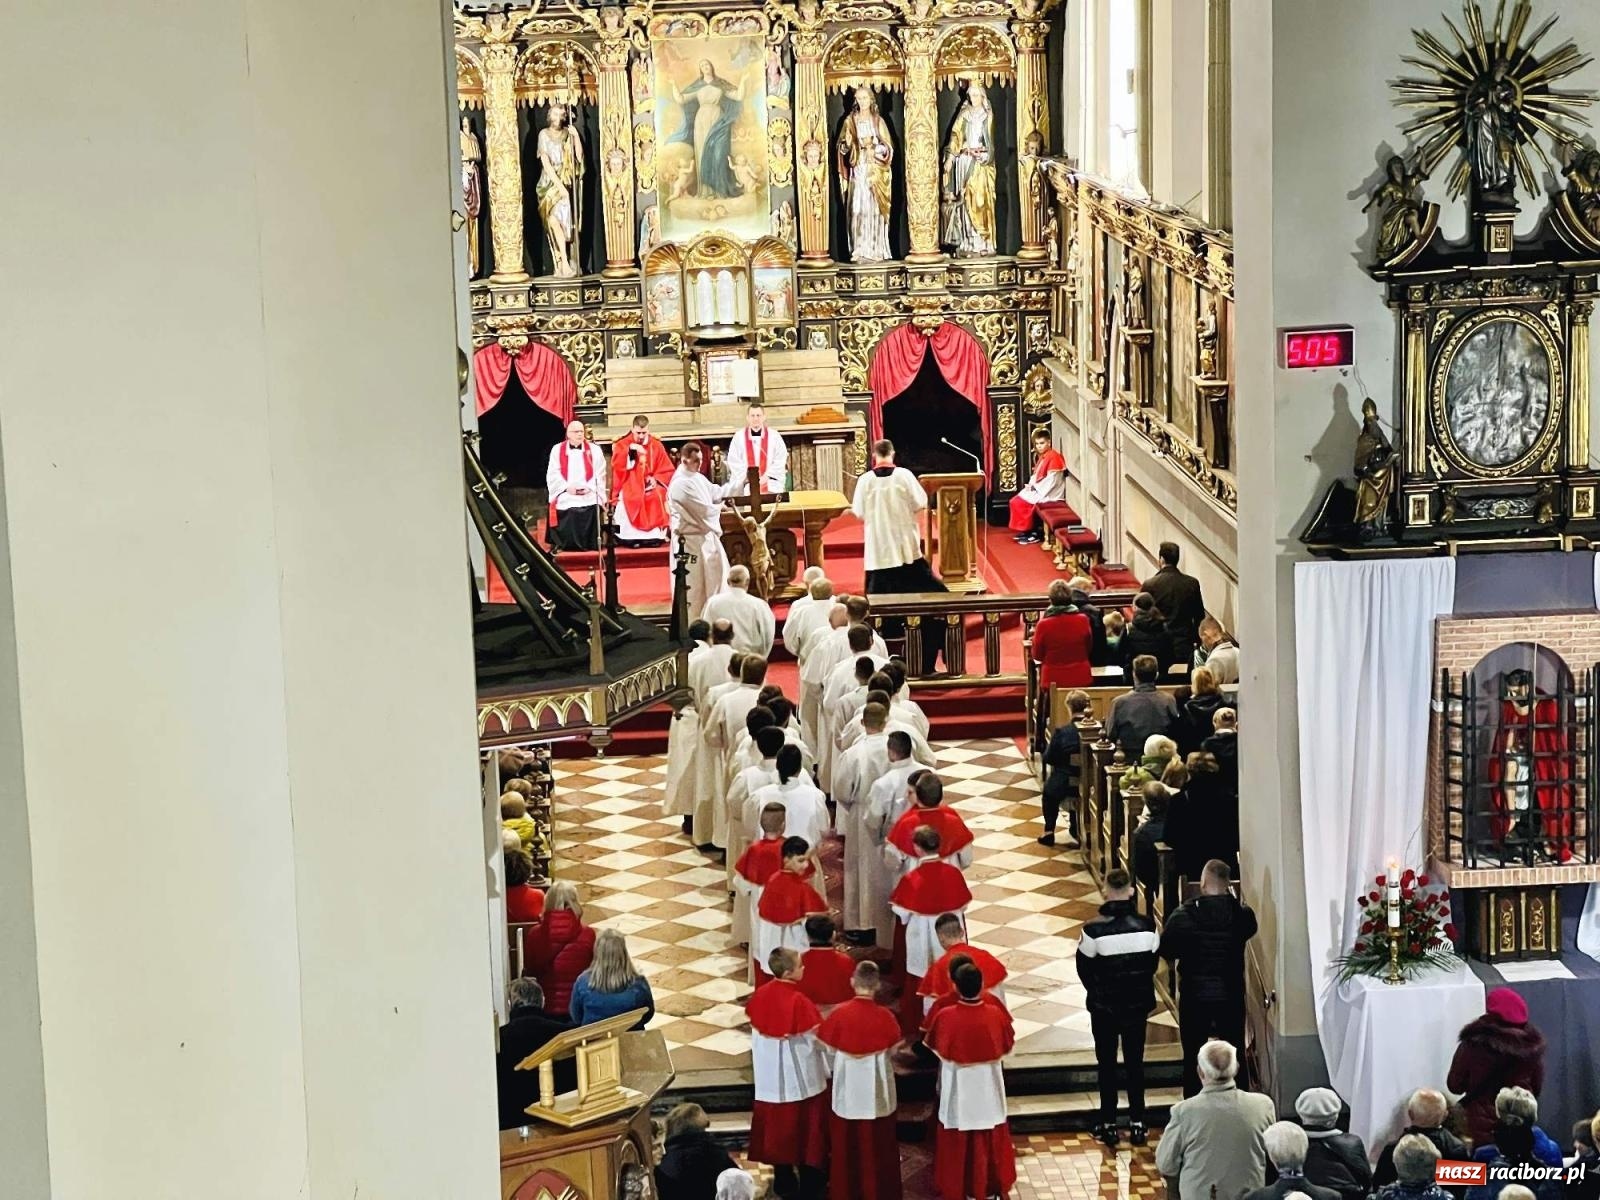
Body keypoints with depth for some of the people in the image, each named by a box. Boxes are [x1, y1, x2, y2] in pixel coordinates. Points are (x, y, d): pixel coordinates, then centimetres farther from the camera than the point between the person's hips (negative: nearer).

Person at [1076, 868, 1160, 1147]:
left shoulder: (1094, 930, -19)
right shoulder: (1146, 926, -11)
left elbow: (1084, 969, -8)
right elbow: (1152, 962, 2)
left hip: (1104, 1007, -2)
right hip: (1137, 1004, 2)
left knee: (1107, 1064, 10)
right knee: (1135, 1062, 13)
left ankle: (1109, 1125, 15)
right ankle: (1137, 1124, 17)